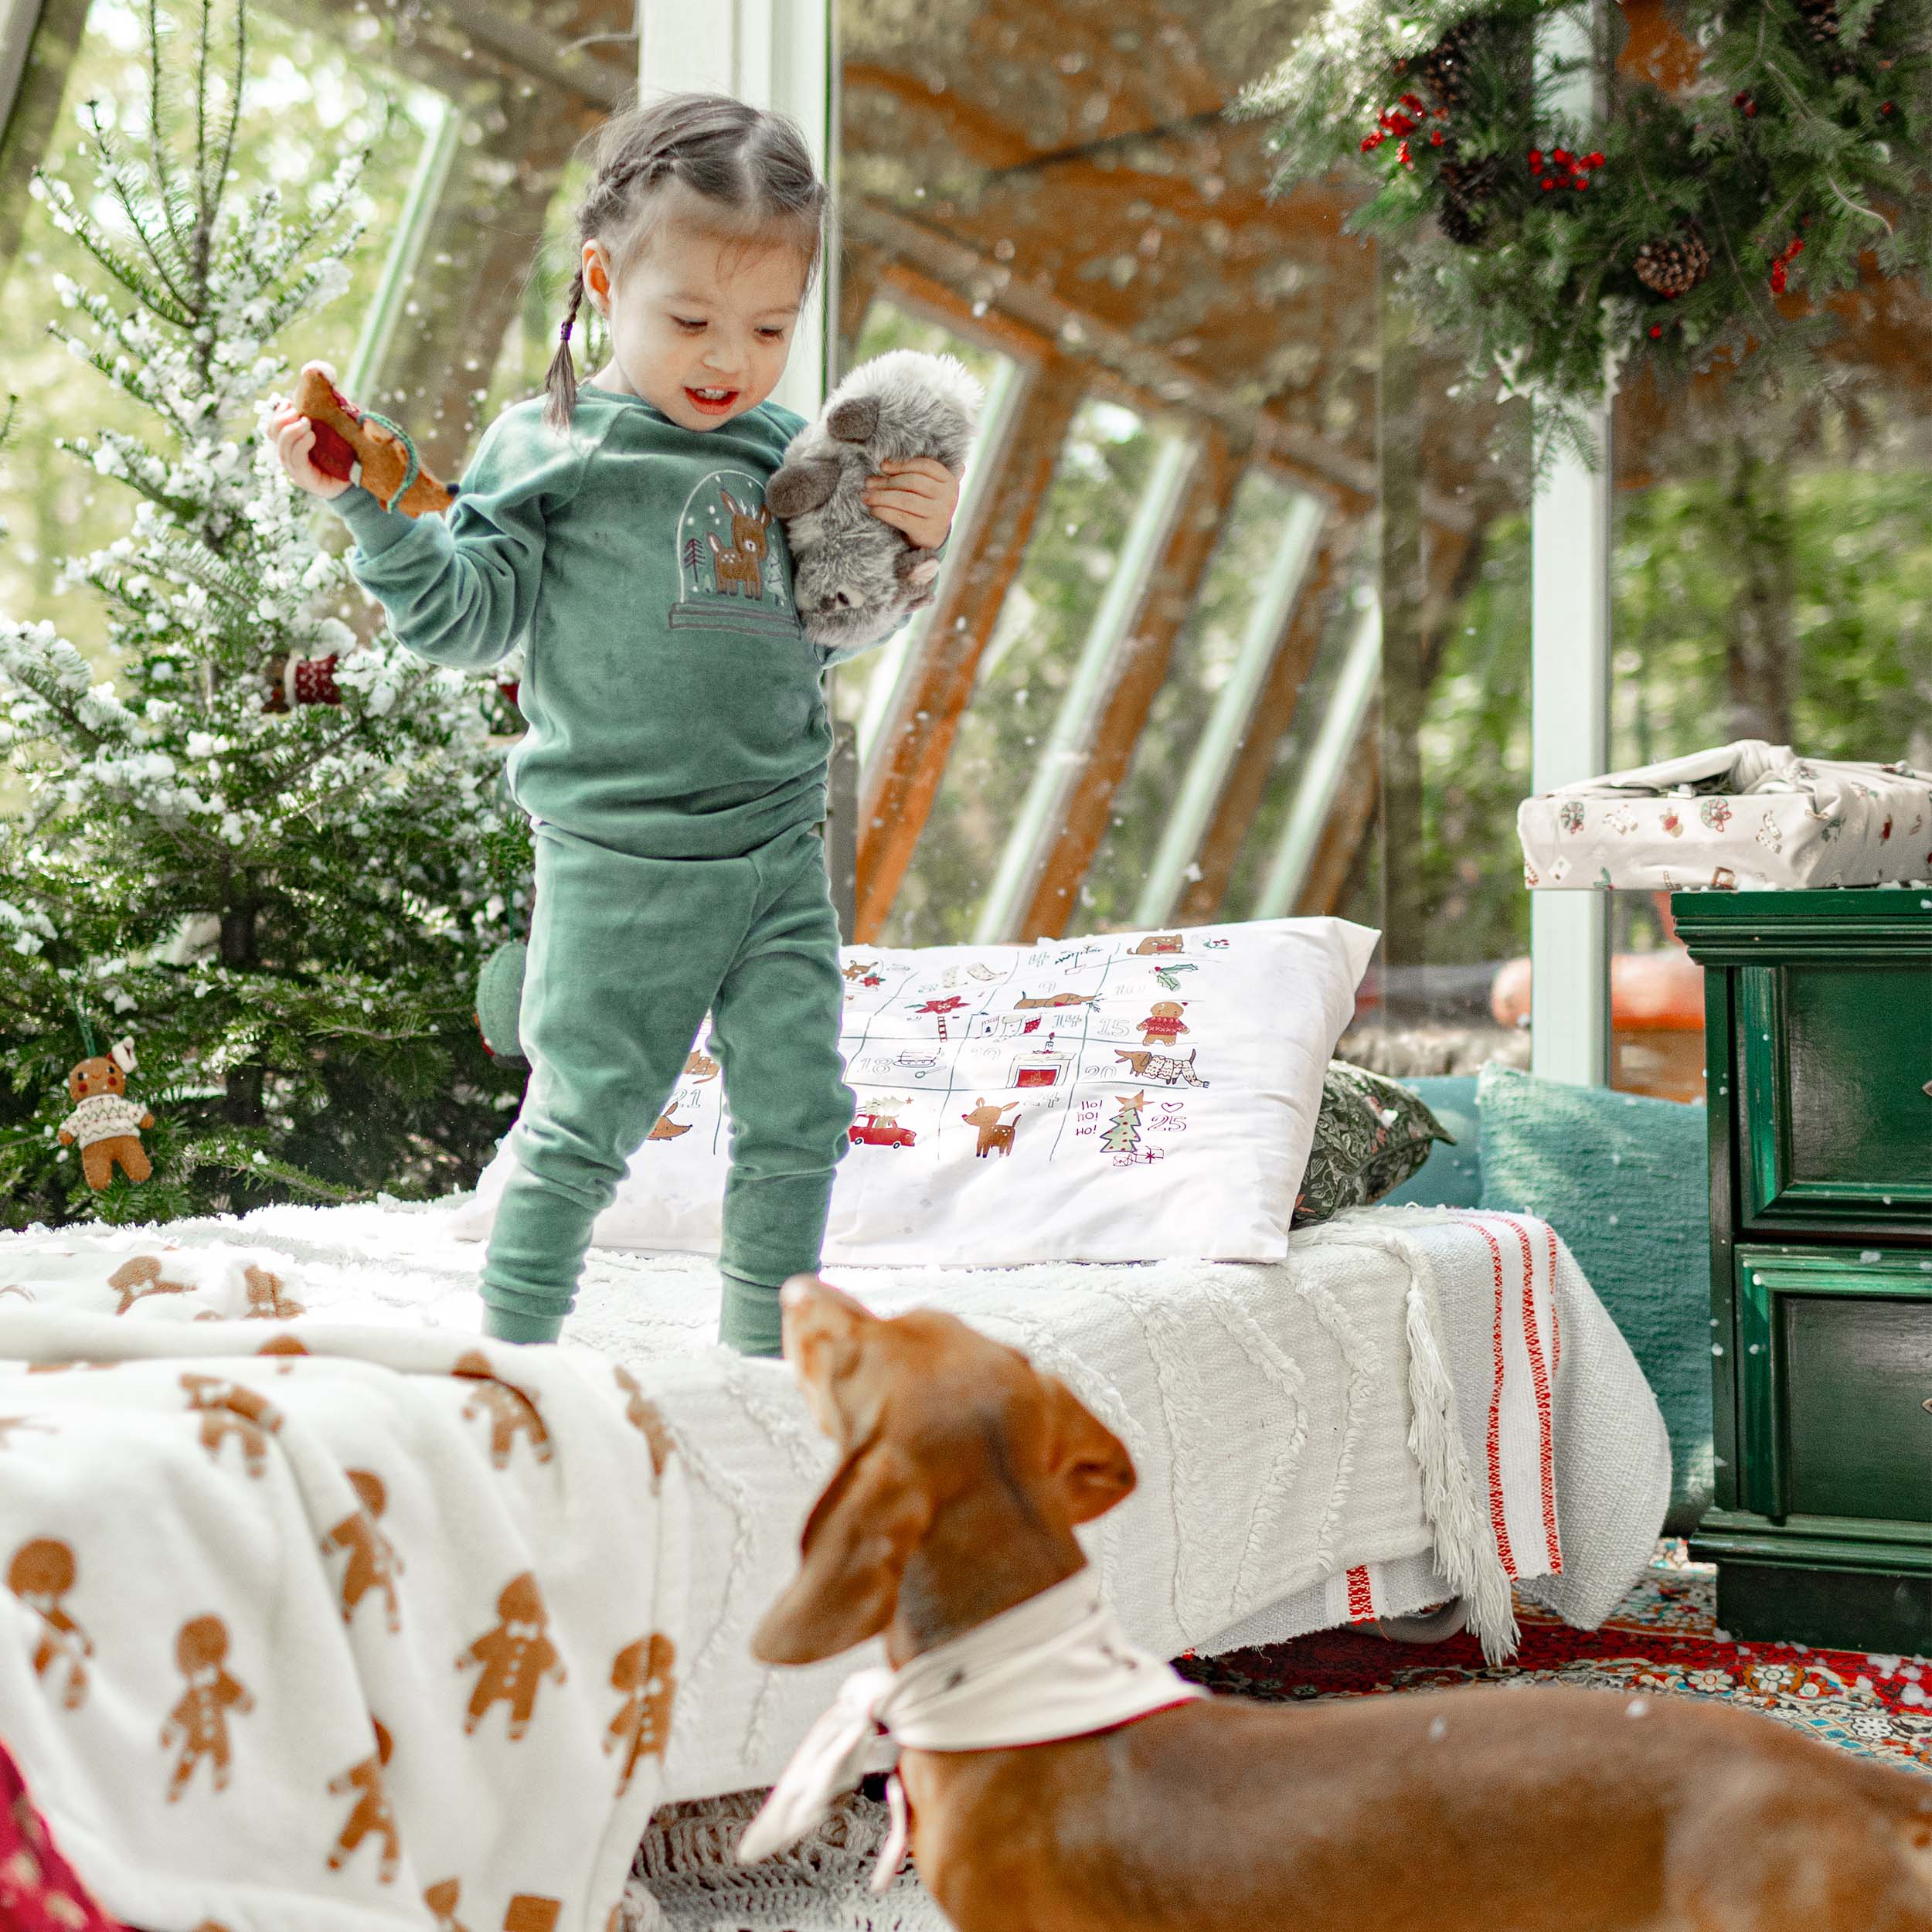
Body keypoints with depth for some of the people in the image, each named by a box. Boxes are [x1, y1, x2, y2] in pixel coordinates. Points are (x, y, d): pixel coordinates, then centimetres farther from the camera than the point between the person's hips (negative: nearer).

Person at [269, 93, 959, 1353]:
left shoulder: (787, 449, 10)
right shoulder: (548, 446, -2)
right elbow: (469, 621, -5)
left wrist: (914, 542, 3)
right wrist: (369, 507, -16)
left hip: (780, 850, 5)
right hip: (619, 863, -4)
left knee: (798, 1118, 9)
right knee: (585, 1125, 1)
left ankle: (767, 1359, 26)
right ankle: (514, 1358, 17)